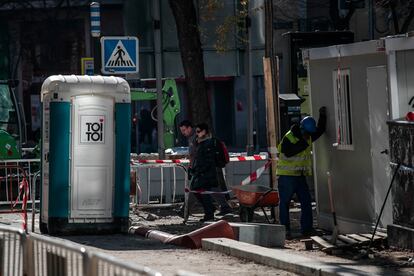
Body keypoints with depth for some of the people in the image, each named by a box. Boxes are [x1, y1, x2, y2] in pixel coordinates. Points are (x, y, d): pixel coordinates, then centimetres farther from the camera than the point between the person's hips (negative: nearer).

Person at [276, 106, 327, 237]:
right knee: (284, 202, -2)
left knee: (306, 202, 2)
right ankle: (285, 228, 3)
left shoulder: (308, 137, 9)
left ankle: (307, 228, 4)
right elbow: (288, 152, -28)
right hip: (287, 176, -7)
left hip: (300, 176, 7)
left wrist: (322, 116, 8)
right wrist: (303, 143, -27)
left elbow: (320, 130, 22)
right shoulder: (288, 137, -14)